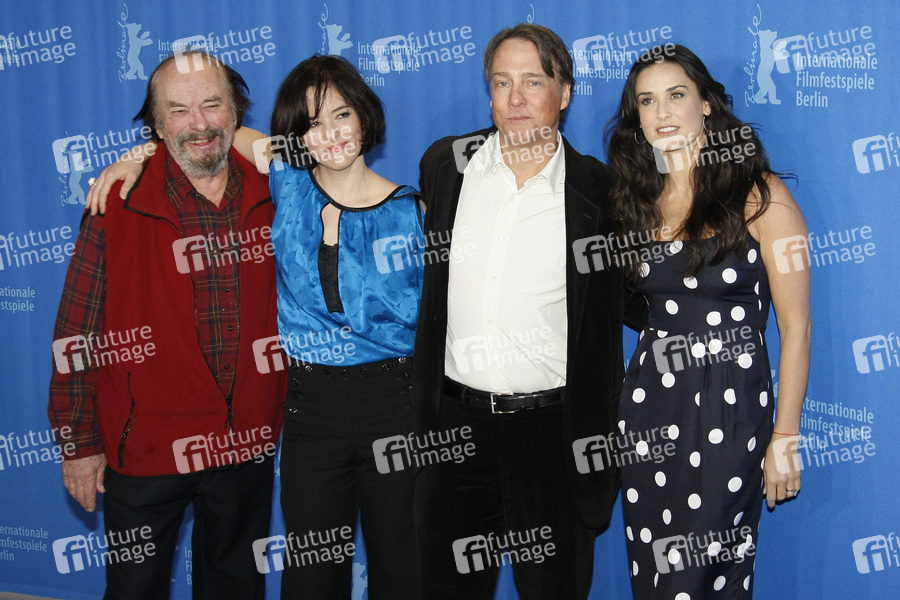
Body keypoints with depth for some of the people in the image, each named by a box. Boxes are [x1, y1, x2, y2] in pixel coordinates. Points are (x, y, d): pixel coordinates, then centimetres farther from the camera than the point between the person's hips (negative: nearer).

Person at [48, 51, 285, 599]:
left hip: (248, 445, 3)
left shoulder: (271, 198, -1)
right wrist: (78, 441, -6)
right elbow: (77, 333, -6)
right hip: (144, 448, -2)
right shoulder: (117, 206, -9)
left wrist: (289, 414, 8)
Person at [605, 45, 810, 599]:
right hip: (648, 403, 5)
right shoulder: (640, 199, 8)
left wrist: (785, 437, -10)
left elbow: (795, 328, -8)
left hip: (730, 406, -5)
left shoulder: (760, 194, -7)